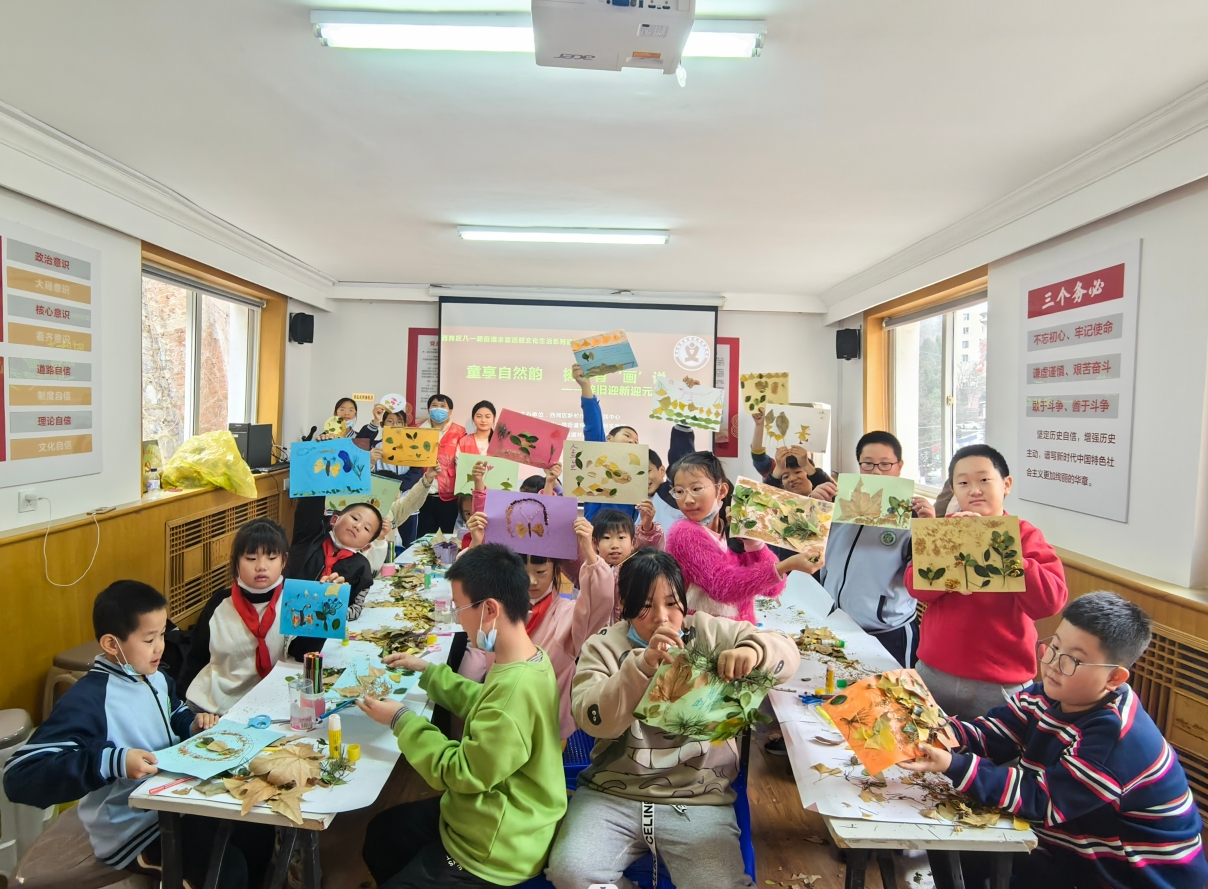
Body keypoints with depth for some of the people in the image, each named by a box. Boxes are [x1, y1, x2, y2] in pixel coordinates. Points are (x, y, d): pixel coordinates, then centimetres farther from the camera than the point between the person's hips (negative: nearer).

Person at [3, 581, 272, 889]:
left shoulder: (157, 678, 2)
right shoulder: (86, 701, -25)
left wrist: (194, 722, 0)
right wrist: (114, 762, -39)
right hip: (129, 830, -8)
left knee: (258, 831, 4)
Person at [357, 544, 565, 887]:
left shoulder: (515, 689, -37)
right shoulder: (529, 659, -5)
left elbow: (461, 773, -26)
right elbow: (485, 706, 15)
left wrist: (401, 719, -15)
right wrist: (427, 671, 13)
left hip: (494, 849, -9)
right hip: (493, 814, 9)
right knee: (381, 833, 25)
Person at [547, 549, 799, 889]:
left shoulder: (709, 632, 3)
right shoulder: (602, 646, 1)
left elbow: (786, 651, -3)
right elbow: (592, 719, -15)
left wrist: (751, 650, -27)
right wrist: (642, 664, -30)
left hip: (699, 800, 0)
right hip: (612, 794, 1)